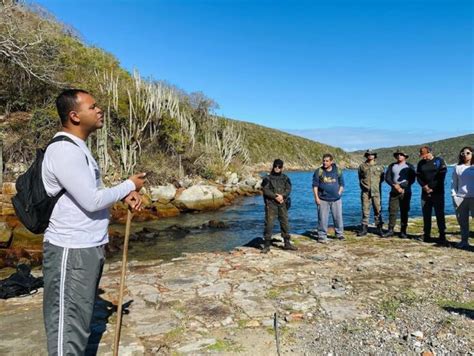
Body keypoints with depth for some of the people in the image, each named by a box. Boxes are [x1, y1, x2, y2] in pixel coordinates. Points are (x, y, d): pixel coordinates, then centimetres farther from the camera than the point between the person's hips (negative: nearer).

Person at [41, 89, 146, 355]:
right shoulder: (64, 151, -19)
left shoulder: (79, 148, 13)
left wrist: (125, 195, 2)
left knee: (81, 320, 20)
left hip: (89, 248, 10)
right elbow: (92, 201, -23)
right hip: (71, 252, -10)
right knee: (69, 325, 1)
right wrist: (129, 186, -8)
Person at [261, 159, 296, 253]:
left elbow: (288, 189, 2)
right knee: (269, 223, -6)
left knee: (285, 223, 9)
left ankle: (287, 243, 21)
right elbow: (265, 190, -8)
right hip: (271, 203, -3)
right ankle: (266, 245, 0)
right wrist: (275, 196, -17)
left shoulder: (285, 178, 11)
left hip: (282, 203, 4)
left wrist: (282, 195, -16)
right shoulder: (267, 178, 1)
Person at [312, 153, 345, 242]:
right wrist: (316, 197, -6)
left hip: (336, 199, 2)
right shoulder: (318, 171, -1)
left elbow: (341, 184, 14)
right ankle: (322, 236, 9)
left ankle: (339, 233, 25)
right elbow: (315, 185, 0)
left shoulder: (338, 171, 5)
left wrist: (339, 193, 1)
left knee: (338, 217, 7)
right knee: (322, 218, -1)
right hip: (323, 199, -2)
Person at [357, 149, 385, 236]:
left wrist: (377, 185, 6)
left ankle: (379, 229, 10)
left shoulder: (379, 167, 10)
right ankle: (363, 229, 6)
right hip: (365, 191, 0)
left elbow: (382, 178, 16)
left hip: (376, 191, 0)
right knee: (365, 211, 1)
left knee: (378, 210, 1)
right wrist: (363, 185, 6)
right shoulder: (362, 166, 9)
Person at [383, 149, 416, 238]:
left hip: (405, 192, -1)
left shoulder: (409, 166, 6)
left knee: (404, 212, 1)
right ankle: (390, 230, 2)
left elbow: (412, 179, -3)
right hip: (394, 192, 1)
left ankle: (403, 231, 7)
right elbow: (387, 178, 3)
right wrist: (395, 185, -14)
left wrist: (401, 186, -14)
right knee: (392, 211, -3)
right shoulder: (392, 166, 11)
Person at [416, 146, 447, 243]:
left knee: (440, 215, -3)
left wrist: (432, 188, -12)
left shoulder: (439, 161, -1)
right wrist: (424, 186, -9)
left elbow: (441, 177, -7)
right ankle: (426, 235, 13)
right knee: (426, 215, 6)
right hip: (425, 193, 4)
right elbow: (418, 177, 8)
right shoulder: (421, 163, 10)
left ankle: (442, 236, 2)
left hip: (438, 193, -4)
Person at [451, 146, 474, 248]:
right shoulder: (457, 168, 10)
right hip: (460, 198, 2)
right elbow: (454, 183, 12)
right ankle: (464, 241, 17)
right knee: (463, 221, 7)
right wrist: (454, 196, 3)